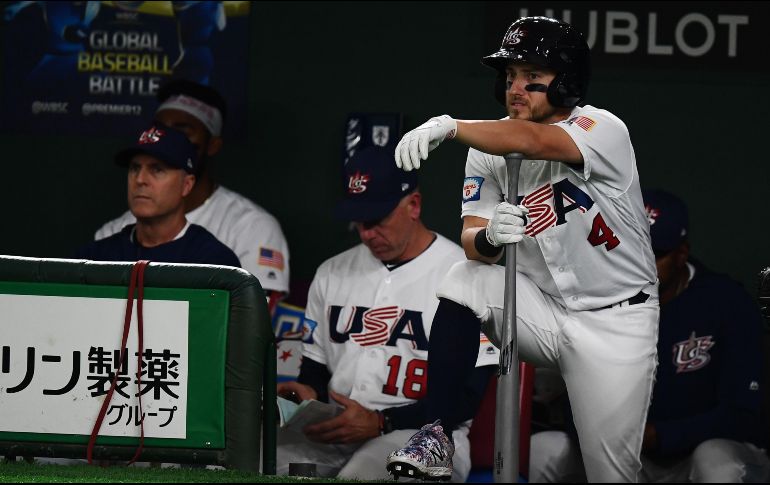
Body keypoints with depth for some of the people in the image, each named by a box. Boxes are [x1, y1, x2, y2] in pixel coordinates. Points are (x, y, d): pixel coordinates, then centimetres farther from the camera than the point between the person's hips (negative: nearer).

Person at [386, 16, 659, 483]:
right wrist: (488, 236, -34)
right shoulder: (490, 148, -1)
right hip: (542, 308, 4)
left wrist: (449, 127, -51)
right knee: (464, 281, -23)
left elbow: (530, 140, -38)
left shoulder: (604, 130, -18)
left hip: (615, 322, -4)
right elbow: (473, 243, -10)